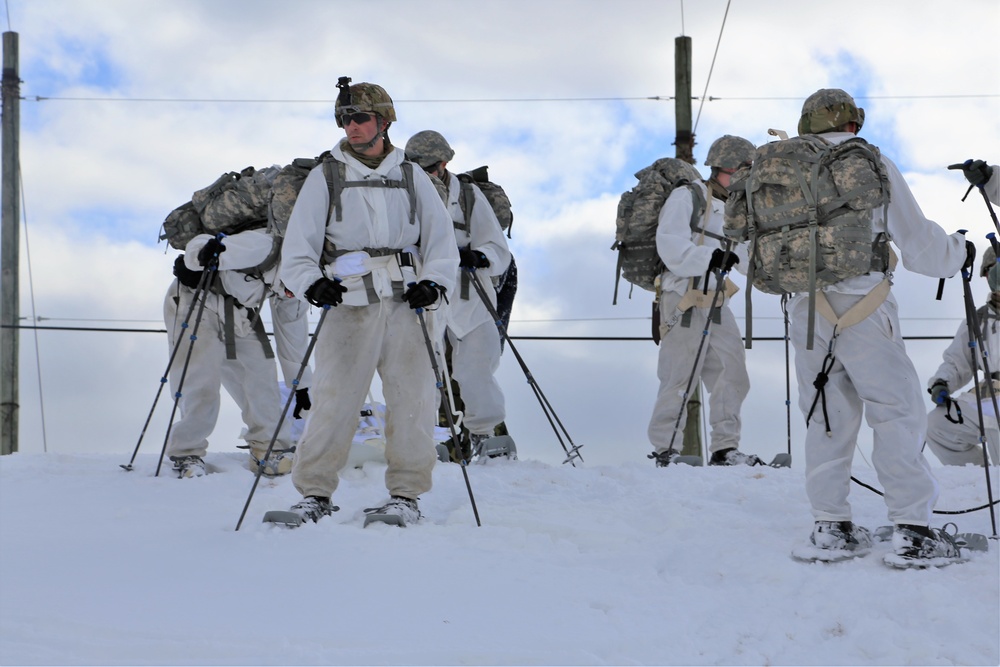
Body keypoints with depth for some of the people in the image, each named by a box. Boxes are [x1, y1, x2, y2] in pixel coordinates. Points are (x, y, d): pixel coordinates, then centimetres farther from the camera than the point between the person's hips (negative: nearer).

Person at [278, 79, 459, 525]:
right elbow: (298, 245, 4)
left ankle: (406, 493, 10)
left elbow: (441, 238, 13)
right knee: (333, 400, -7)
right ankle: (315, 492, 4)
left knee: (413, 399, -2)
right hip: (349, 306, -2)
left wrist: (433, 283, -4)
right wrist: (312, 284, -14)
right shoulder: (326, 176, 8)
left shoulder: (411, 178, 13)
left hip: (405, 304, 2)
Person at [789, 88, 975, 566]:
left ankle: (830, 524, 13)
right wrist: (958, 253, 16)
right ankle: (912, 530, -7)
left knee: (827, 416, 13)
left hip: (806, 308, 5)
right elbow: (915, 238, -2)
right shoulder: (873, 166, -3)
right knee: (898, 411, -1)